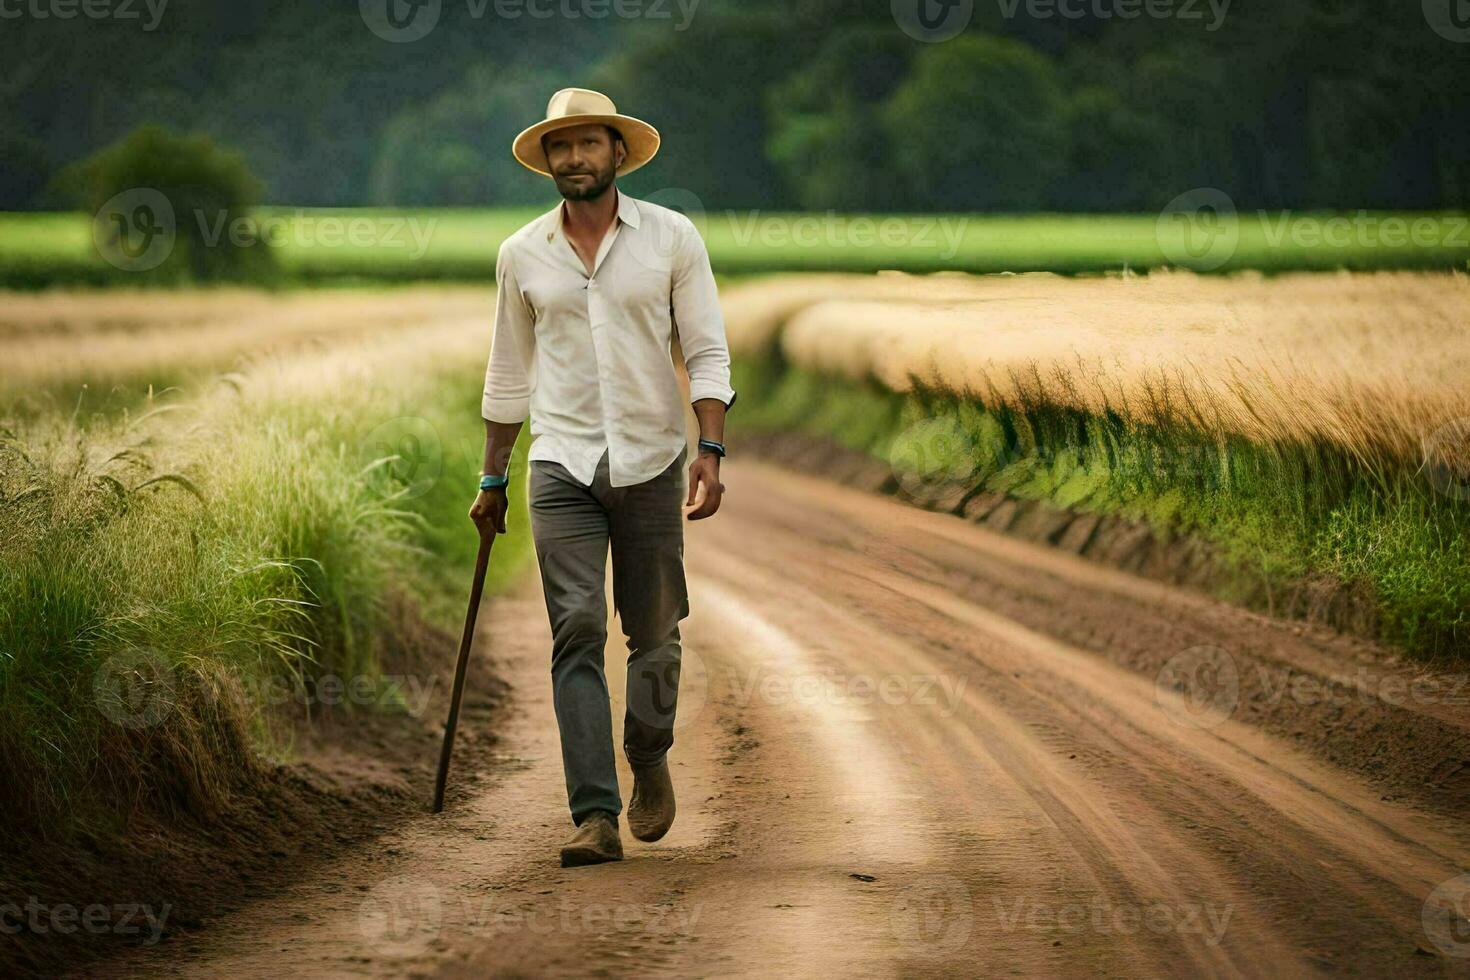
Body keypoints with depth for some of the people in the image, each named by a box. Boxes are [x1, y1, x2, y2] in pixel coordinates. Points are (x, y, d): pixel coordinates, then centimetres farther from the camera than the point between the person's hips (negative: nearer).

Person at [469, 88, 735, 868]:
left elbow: (707, 353, -1)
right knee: (576, 634, -10)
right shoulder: (521, 255, 5)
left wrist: (711, 452, -13)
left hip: (651, 461, 0)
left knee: (654, 634, 7)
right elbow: (509, 375, 14)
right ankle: (595, 817, -14)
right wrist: (491, 481, 16)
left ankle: (649, 763, 35)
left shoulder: (672, 238, 0)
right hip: (561, 466, 1)